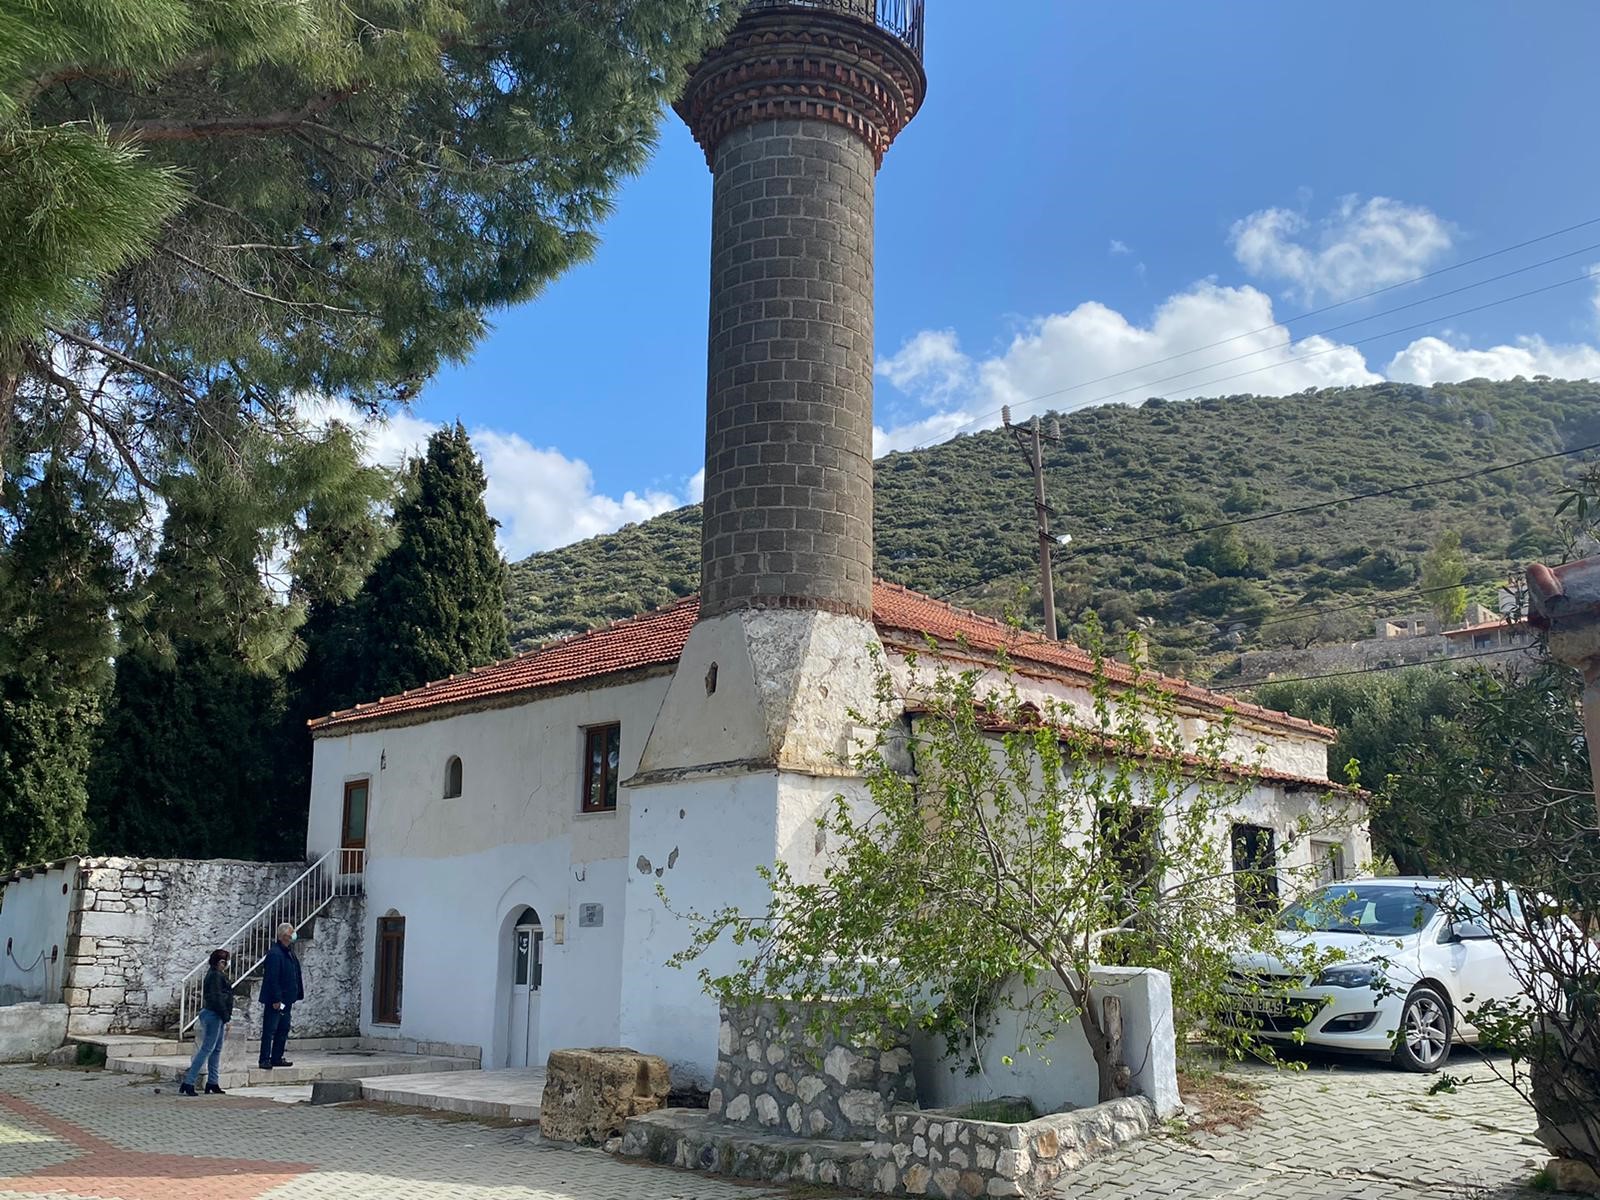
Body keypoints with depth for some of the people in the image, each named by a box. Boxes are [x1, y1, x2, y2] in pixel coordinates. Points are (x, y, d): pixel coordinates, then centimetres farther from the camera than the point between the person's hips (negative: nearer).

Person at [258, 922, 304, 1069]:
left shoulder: (289, 953, 14)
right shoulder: (274, 954, -16)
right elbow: (272, 979, -20)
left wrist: (294, 996, 16)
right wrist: (276, 1000, -22)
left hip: (286, 1000, 9)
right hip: (275, 1001, -9)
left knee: (283, 1030, 12)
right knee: (269, 1030, -4)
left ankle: (277, 1058, 19)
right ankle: (264, 1060, 1)